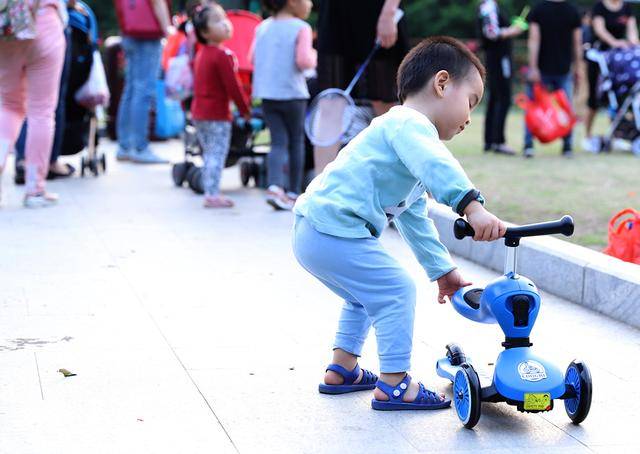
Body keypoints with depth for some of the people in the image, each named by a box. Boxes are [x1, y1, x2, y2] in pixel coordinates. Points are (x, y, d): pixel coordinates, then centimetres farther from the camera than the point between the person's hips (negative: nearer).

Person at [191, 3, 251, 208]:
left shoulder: (201, 54, 12)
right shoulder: (222, 55, -16)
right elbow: (232, 86, -16)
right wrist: (245, 110, -6)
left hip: (199, 112, 9)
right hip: (217, 114, -9)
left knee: (210, 154, 15)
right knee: (217, 154, -5)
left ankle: (210, 192, 19)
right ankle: (213, 194, -6)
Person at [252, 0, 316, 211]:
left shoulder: (263, 27, 8)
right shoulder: (301, 28, -10)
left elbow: (253, 59, 12)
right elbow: (303, 60, -19)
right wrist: (314, 57, 1)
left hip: (266, 93, 4)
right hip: (293, 93, -4)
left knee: (278, 141, 3)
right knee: (296, 141, 11)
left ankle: (274, 185, -19)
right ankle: (294, 191, 16)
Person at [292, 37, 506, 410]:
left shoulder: (406, 129, 25)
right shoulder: (410, 124, -9)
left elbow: (415, 218, 30)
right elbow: (436, 165, -34)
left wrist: (442, 270, 32)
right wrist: (471, 205, -45)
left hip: (314, 231, 11)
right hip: (335, 230, -11)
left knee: (366, 295, 27)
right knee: (396, 292, -6)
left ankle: (342, 369, 33)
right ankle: (393, 384, -2)